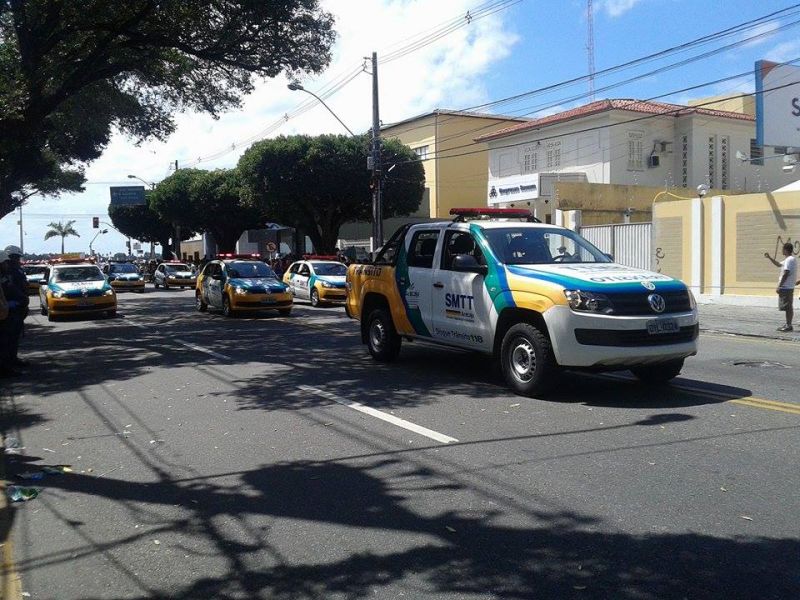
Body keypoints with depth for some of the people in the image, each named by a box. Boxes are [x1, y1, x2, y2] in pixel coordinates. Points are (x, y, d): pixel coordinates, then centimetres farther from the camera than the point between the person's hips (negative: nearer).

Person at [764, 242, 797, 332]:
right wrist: (769, 257, 29)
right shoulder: (791, 259, 18)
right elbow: (778, 264, 33)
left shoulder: (789, 260, -15)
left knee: (788, 307, -7)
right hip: (789, 287, 10)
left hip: (785, 287, -10)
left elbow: (785, 274, -21)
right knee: (789, 307, 13)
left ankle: (788, 326, -5)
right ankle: (788, 325, 18)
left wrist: (779, 286, -19)